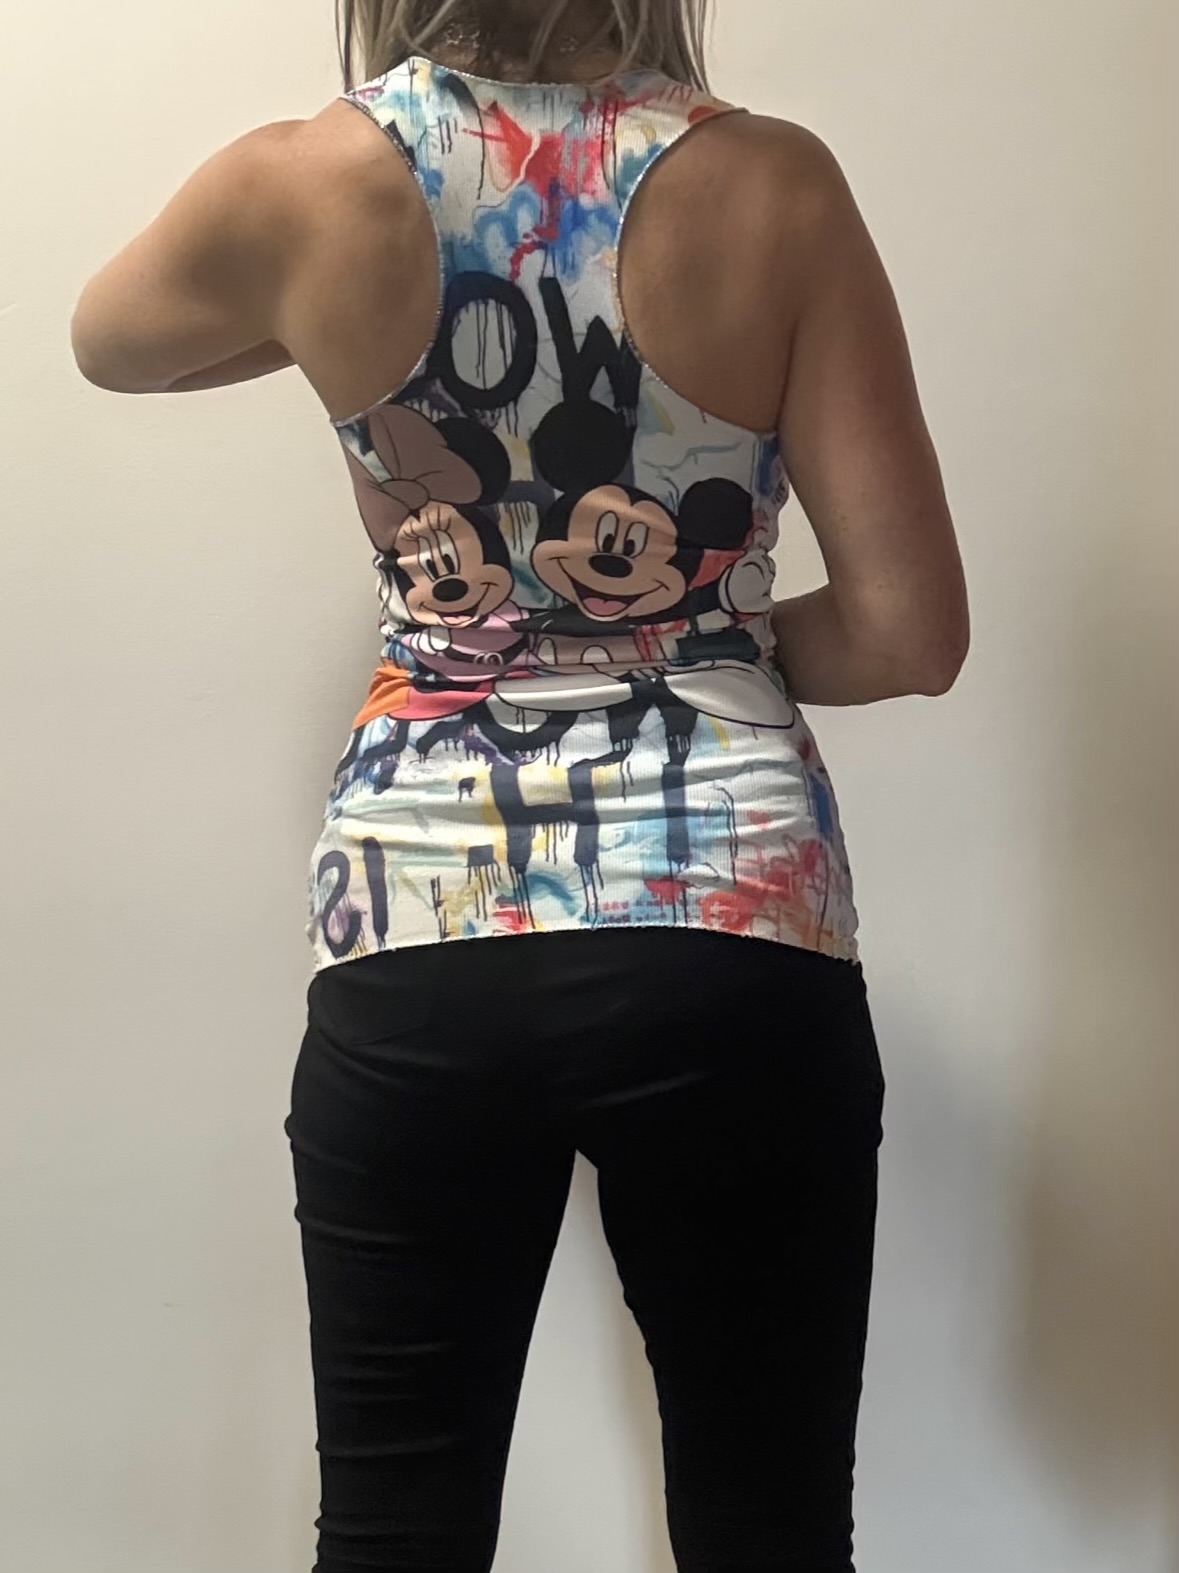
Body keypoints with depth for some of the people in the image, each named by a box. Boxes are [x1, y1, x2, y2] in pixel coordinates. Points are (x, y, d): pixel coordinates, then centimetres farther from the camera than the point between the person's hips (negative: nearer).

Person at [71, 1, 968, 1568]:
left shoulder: (306, 182, -3)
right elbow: (909, 629, -5)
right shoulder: (772, 183, -5)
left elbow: (106, 339, 20)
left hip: (417, 937, 1)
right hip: (737, 926, 0)